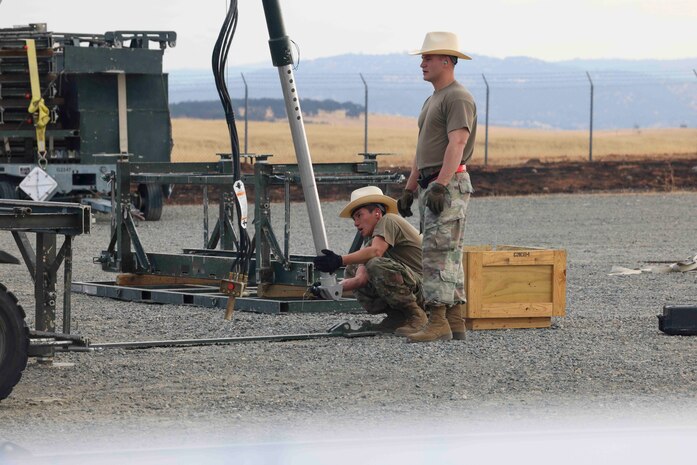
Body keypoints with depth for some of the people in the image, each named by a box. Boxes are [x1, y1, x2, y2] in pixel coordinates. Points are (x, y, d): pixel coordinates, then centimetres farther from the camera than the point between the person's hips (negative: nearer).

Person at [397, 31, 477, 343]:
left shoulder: (458, 98, -11)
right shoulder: (432, 100, 22)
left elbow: (456, 144, -22)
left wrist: (440, 185, -30)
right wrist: (409, 189, 22)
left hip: (450, 185, -10)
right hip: (429, 186, 10)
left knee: (438, 253, -15)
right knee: (447, 255, 9)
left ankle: (438, 323, -19)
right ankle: (455, 324, 10)